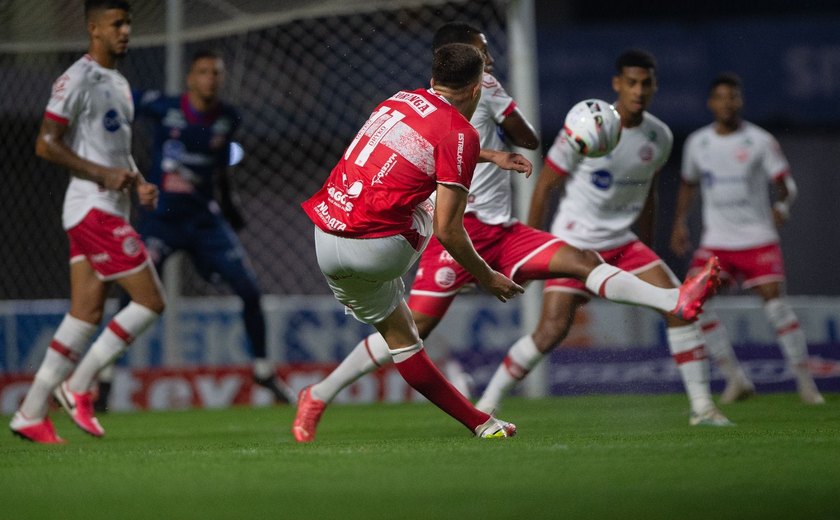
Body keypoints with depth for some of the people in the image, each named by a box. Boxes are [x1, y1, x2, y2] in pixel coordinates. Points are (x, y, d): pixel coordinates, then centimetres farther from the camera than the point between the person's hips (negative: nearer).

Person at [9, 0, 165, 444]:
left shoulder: (119, 84, 19)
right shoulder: (78, 79, -10)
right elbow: (46, 144, -15)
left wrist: (138, 183, 10)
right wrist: (104, 175, -19)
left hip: (111, 209, 9)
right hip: (93, 209, -9)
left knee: (86, 315, 6)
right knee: (151, 302, -10)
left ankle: (31, 414, 7)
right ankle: (78, 385, -3)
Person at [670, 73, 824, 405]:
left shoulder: (760, 141, -4)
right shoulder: (697, 143, 6)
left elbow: (786, 184, -3)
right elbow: (688, 184, 21)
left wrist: (783, 206, -23)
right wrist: (680, 223, 11)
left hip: (758, 239, -3)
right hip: (715, 242, 3)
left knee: (776, 304, -13)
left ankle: (805, 381, -3)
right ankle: (736, 379, -5)